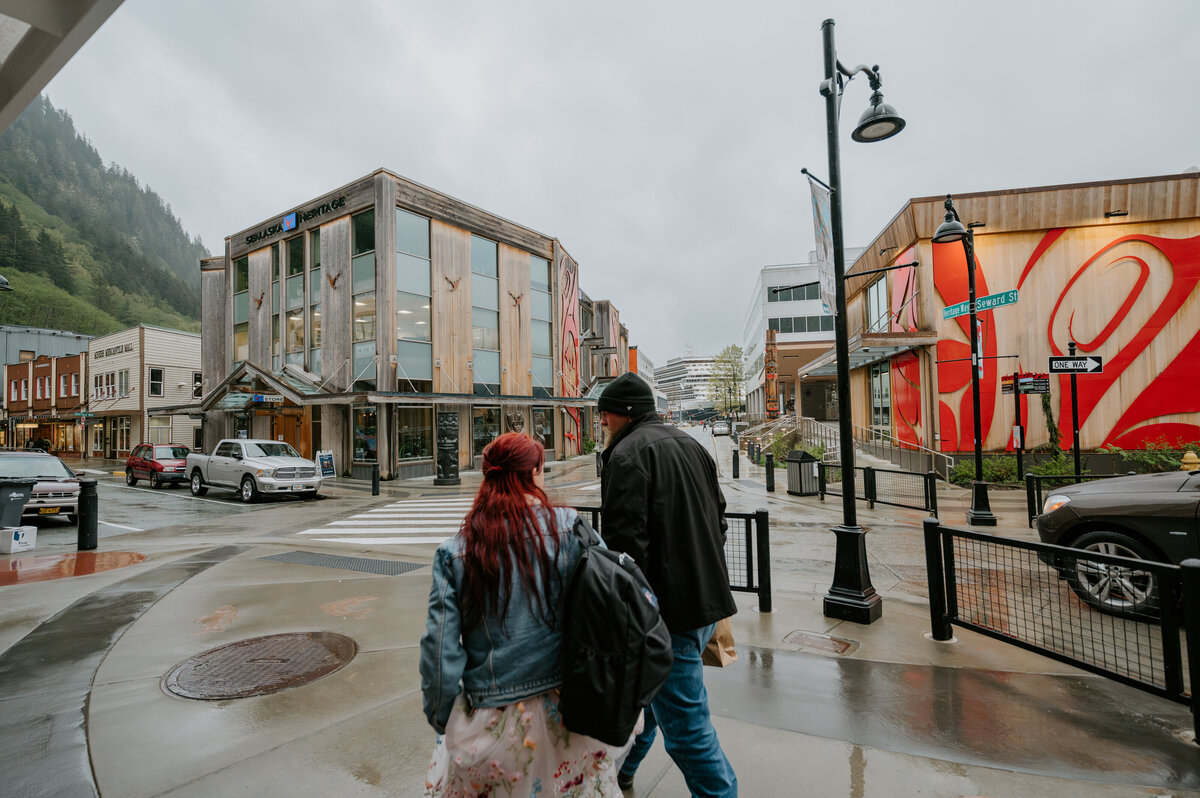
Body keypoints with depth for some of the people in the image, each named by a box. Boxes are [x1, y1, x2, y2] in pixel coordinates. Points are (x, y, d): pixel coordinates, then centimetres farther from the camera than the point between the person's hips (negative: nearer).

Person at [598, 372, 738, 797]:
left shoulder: (628, 454, -15)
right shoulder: (690, 444, 13)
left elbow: (625, 540, -23)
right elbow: (718, 518, 19)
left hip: (668, 609, -10)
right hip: (705, 599, 10)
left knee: (685, 721, 4)